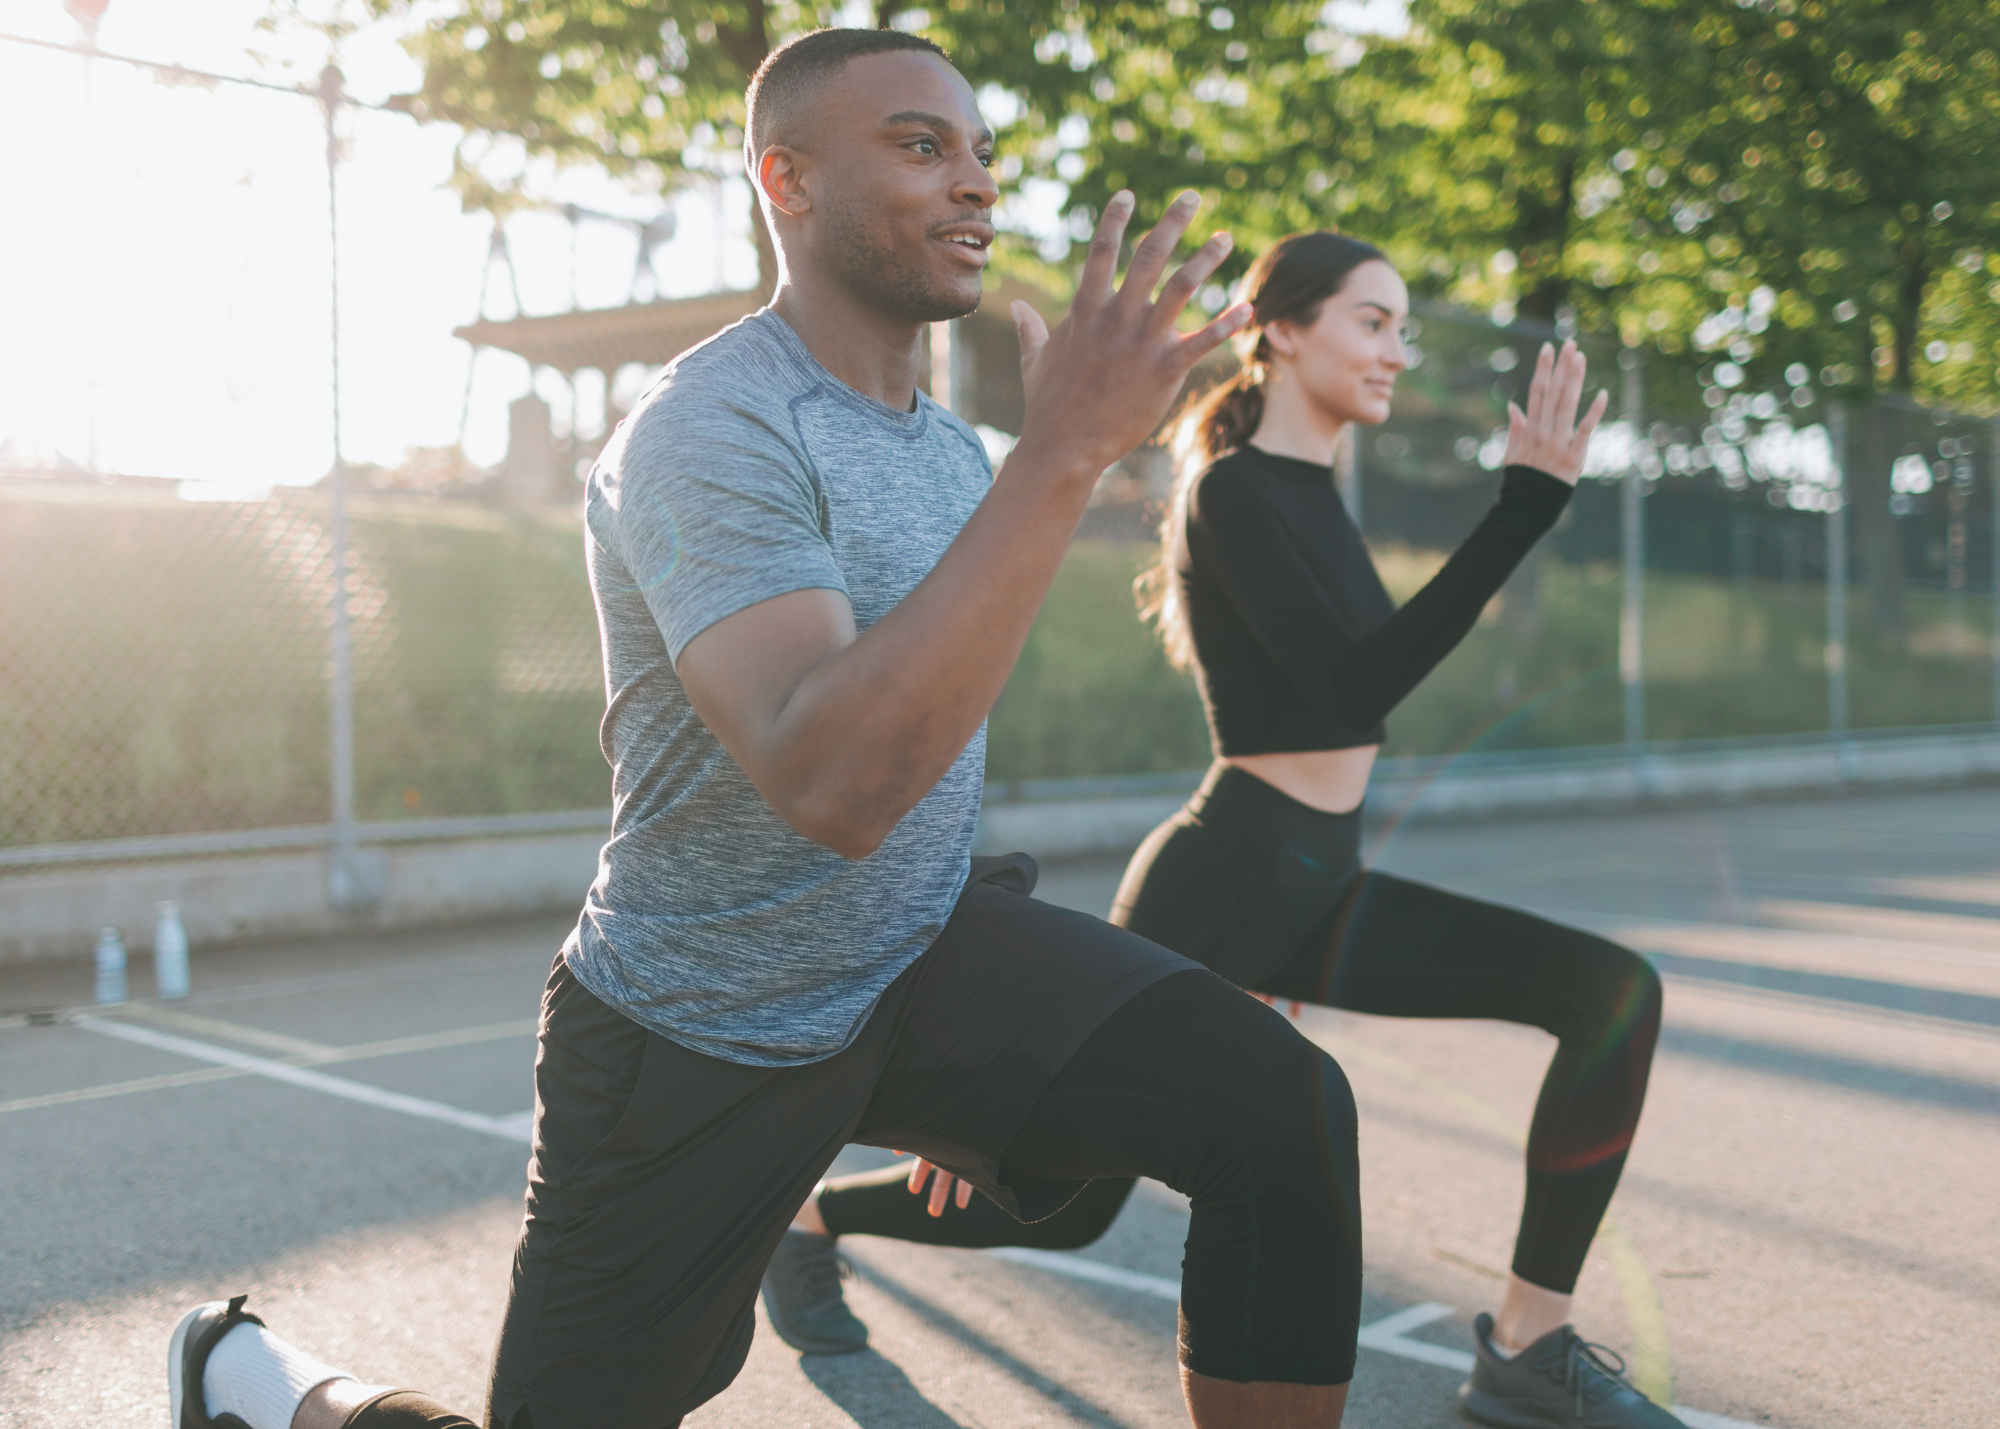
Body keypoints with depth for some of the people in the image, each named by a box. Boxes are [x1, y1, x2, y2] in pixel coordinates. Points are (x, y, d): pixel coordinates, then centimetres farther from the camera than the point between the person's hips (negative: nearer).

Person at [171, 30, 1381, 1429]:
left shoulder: (955, 446, 6)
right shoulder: (710, 435, -22)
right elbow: (831, 788, -38)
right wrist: (1064, 454, -40)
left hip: (925, 953, 6)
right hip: (697, 1043, -6)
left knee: (1283, 1106, -17)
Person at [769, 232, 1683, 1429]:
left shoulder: (1310, 491, 13)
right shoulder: (1234, 491, -15)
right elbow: (1360, 685, -27)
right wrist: (1527, 504, -29)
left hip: (1316, 886, 9)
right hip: (1223, 882, -8)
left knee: (1616, 991, -6)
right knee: (1066, 1200, 6)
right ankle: (808, 1217, 33)